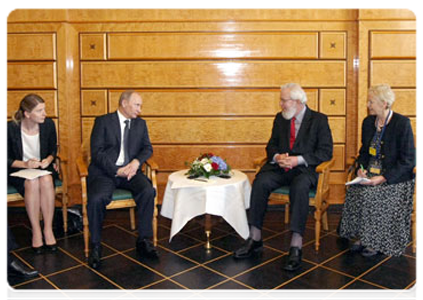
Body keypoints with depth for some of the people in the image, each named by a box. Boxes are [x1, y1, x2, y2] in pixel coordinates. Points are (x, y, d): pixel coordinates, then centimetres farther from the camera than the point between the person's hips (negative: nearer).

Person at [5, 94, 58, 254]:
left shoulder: (48, 124, -6)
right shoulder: (10, 128, -13)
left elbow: (53, 149, 10)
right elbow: (6, 159, -5)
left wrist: (48, 160, -12)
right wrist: (25, 164, -21)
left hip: (43, 168, 2)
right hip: (18, 170, -2)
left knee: (46, 180, -34)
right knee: (32, 183, -35)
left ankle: (48, 229, -23)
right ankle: (36, 231, -22)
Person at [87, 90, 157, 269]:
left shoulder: (140, 123, 16)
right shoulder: (103, 121, 2)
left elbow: (147, 148, 11)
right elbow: (97, 152, -6)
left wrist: (136, 162, -11)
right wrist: (116, 171, -16)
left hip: (130, 170, 3)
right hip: (105, 171, -3)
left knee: (148, 191, -26)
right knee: (96, 199, -31)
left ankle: (144, 241, -12)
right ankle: (95, 246, -9)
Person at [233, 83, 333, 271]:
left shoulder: (319, 120, 0)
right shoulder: (280, 118, 13)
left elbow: (326, 151, -7)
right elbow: (271, 145, 15)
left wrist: (298, 160, -19)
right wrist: (277, 156, -10)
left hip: (305, 169, -4)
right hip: (280, 166, 4)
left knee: (299, 186, -38)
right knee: (260, 182, -27)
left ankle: (296, 247, -35)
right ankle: (255, 239, -19)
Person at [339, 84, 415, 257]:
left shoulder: (402, 123, -11)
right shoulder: (368, 122, 8)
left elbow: (407, 161, -12)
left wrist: (384, 178, -22)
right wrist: (361, 168, -3)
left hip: (395, 177, -5)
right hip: (371, 172, 5)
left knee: (371, 194, -28)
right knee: (355, 190, -22)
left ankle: (375, 242, -9)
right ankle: (363, 238, -8)